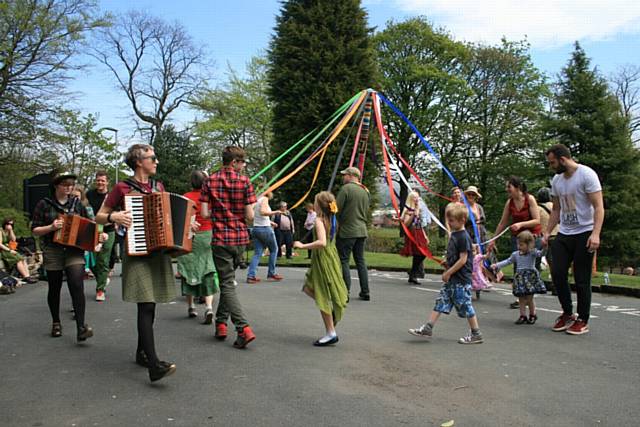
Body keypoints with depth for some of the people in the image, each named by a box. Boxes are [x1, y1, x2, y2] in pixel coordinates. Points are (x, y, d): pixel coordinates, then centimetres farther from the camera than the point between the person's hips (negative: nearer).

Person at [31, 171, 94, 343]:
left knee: (77, 286, -14)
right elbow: (35, 230, 0)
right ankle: (56, 323, 31)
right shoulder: (44, 204, 1)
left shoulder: (77, 204, 8)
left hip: (75, 251, 1)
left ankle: (81, 327, -18)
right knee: (55, 288, 11)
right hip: (53, 252, 0)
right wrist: (51, 227, -19)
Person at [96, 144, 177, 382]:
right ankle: (154, 365, -18)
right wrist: (113, 216, -16)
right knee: (146, 305, -14)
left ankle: (142, 352, 27)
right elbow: (99, 217, 4)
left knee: (149, 304, 11)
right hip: (135, 253, -6)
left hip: (158, 252, 6)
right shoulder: (122, 188, -2)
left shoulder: (158, 187, 13)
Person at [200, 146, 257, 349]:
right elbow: (250, 216, -9)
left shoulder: (210, 181, -4)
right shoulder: (244, 182, -5)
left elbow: (205, 213, -8)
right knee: (228, 280, 20)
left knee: (227, 285, 0)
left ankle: (244, 328, -11)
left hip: (220, 239, -2)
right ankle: (221, 323, 28)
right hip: (240, 238, 2)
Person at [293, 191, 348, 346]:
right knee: (308, 288, 22)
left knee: (322, 296, -1)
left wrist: (303, 246, -24)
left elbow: (322, 242, -32)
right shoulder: (331, 219, 6)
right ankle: (332, 310, 20)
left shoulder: (319, 220, -18)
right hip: (331, 256, 9)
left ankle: (331, 333, 4)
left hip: (323, 258, -9)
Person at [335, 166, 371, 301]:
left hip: (347, 231, -7)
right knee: (360, 260, 13)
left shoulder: (346, 188, -11)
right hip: (362, 231, 7)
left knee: (343, 261, 0)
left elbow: (337, 209, -13)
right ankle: (365, 292, 16)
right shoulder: (365, 191, 12)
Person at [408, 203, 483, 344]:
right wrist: (447, 272, 14)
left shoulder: (463, 237, -16)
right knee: (441, 302, 8)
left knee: (465, 305, 0)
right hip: (451, 279, 9)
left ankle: (476, 334, 14)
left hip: (461, 279, -9)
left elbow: (463, 259, -20)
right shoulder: (453, 234, 11)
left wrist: (449, 272, -15)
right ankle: (428, 328, 11)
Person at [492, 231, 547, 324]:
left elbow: (540, 253, -23)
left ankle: (532, 315, 22)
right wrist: (497, 265, 11)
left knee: (529, 299, 1)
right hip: (520, 278, 4)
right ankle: (522, 316, 15)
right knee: (521, 299, 7)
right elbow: (507, 261, 16)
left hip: (530, 277, -4)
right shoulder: (515, 254, 8)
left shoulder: (532, 253, -6)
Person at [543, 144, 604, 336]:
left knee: (582, 279, 0)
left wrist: (595, 234, -25)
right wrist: (547, 232, 9)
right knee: (558, 273, 1)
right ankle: (567, 313, 20)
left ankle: (582, 321, 14)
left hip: (584, 234, -6)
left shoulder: (587, 174, -12)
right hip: (564, 234, 6)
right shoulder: (556, 180, 9)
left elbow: (598, 207, -16)